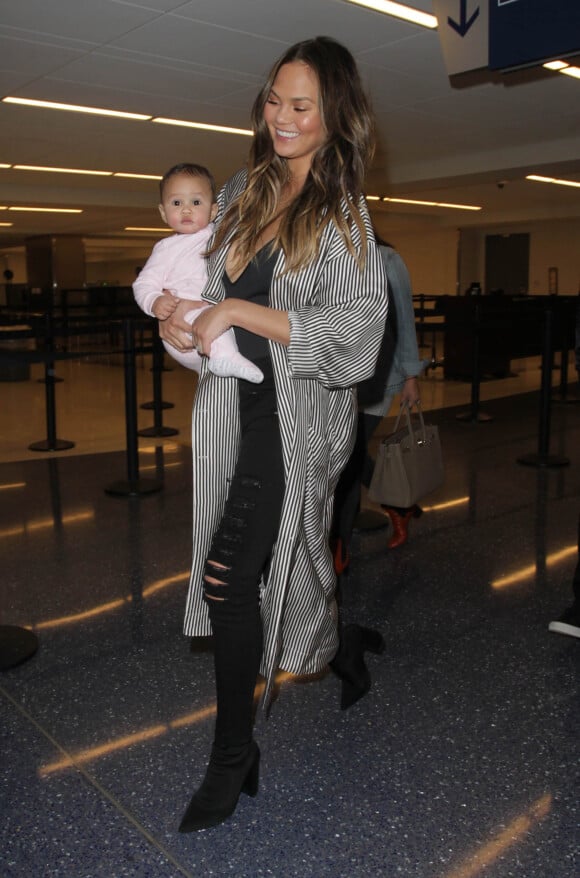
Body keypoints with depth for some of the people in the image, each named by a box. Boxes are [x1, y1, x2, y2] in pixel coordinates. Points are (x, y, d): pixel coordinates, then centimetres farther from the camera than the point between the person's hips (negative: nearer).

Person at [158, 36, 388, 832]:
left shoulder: (344, 215, -8)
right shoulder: (242, 192, 10)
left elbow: (352, 333, -17)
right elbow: (198, 272, 18)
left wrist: (241, 312, -19)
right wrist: (174, 313, -5)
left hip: (295, 415, -6)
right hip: (234, 402, 6)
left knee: (228, 573, -10)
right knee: (287, 558, 18)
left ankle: (233, 754, 9)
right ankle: (344, 646, 48)